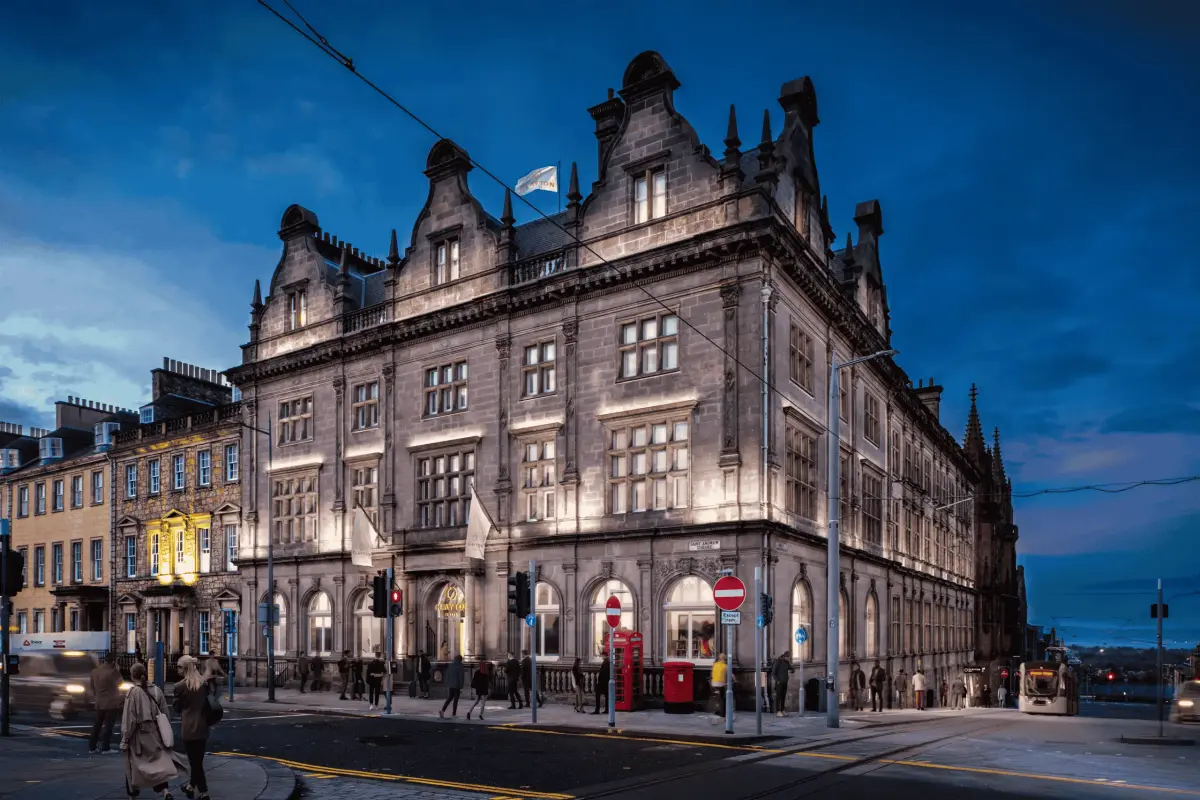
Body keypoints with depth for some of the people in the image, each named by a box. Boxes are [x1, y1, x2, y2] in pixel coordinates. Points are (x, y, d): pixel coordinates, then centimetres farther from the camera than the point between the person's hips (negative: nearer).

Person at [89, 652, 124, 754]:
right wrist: (117, 669, -2)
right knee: (108, 725, 0)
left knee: (97, 725, 16)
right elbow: (119, 682, -3)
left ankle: (92, 747, 18)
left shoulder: (94, 671, 4)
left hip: (99, 703, 7)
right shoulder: (112, 672, -20)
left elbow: (93, 687, 13)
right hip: (111, 703, -7)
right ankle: (105, 748, 1)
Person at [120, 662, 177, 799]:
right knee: (159, 760, 5)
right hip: (154, 733, 4)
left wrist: (125, 738, -6)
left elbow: (129, 717, -12)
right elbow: (164, 713, 6)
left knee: (134, 764, 12)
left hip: (138, 734, -4)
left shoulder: (133, 692, -12)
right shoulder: (156, 690, 2)